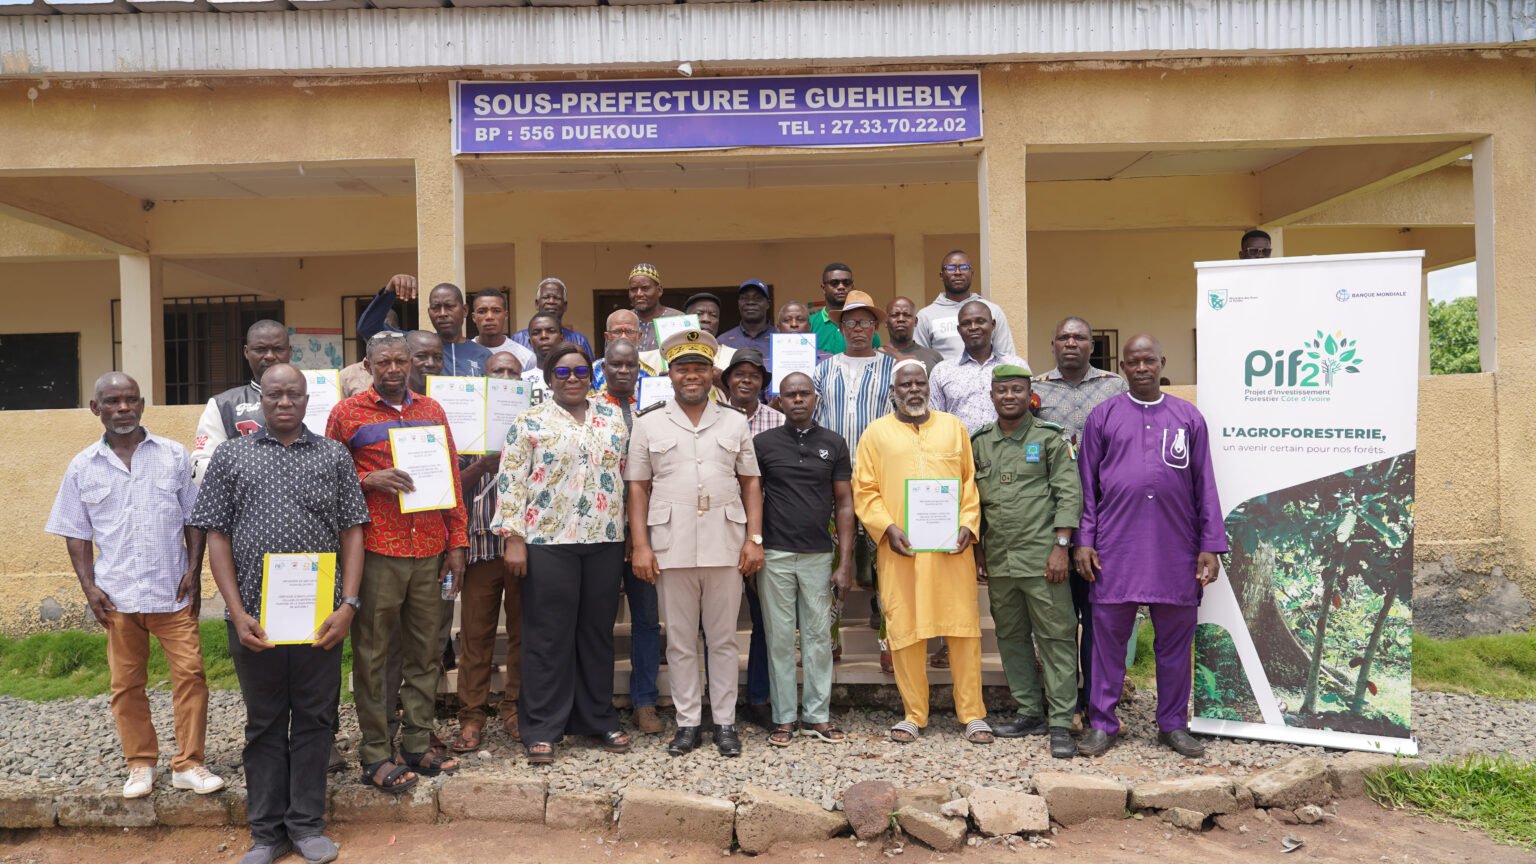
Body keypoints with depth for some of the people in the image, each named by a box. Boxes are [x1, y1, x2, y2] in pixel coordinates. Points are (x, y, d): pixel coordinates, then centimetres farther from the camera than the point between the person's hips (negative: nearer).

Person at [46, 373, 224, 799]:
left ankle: (188, 764, 8)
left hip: (173, 591, -1)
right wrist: (89, 587, -1)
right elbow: (76, 534, 7)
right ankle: (140, 764, 24)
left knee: (190, 673, -2)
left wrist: (193, 570, -3)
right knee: (127, 683, 10)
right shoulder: (82, 467, 4)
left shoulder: (174, 456, 2)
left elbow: (193, 519, 5)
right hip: (117, 596, 1)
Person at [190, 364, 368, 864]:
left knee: (314, 719, 8)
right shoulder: (231, 457, 7)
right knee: (264, 722, 11)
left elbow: (352, 533, 5)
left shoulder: (334, 456, 7)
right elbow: (217, 536, 3)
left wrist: (347, 604, -5)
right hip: (255, 618, 0)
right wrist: (238, 613, -5)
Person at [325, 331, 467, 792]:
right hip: (376, 551, -4)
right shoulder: (347, 412, 3)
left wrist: (456, 543, 9)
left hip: (429, 551, 4)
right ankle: (375, 754, 11)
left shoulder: (432, 411, 13)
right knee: (372, 653, 2)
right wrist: (369, 480, -15)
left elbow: (451, 477, 13)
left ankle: (418, 744, 19)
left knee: (425, 650, 8)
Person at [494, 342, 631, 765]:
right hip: (549, 543, -3)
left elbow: (627, 475, 13)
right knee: (549, 636, 3)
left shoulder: (613, 417, 10)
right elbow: (511, 482, -4)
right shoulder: (529, 422, 0)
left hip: (605, 541, 3)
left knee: (598, 632, 12)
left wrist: (629, 533, 9)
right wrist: (514, 539, -11)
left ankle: (600, 719, 24)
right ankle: (542, 729, 13)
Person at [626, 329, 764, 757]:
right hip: (672, 548, 0)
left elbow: (750, 482, 8)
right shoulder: (648, 423, 5)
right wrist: (640, 545, -4)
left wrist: (754, 538, 0)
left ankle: (725, 722, 20)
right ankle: (687, 722, 21)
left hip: (726, 545, 1)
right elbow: (638, 487, 4)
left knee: (723, 639, 9)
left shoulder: (734, 421, 8)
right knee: (680, 641, 9)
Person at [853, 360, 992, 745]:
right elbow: (863, 491, 3)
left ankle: (972, 713, 13)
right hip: (901, 549, -1)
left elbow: (970, 482, 11)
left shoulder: (953, 427, 13)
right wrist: (887, 528, -10)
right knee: (905, 630, 3)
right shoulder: (877, 433, 7)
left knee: (964, 627, 2)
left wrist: (968, 525, -3)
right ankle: (914, 714, 16)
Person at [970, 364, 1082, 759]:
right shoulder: (979, 443, 11)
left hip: (1041, 559, -5)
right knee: (1011, 637, 12)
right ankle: (1030, 712, 24)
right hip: (998, 561, 5)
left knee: (1056, 637, -2)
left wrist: (1061, 547, -12)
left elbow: (1069, 494, -5)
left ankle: (1060, 722, 5)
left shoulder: (1049, 438, -1)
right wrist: (977, 548, 13)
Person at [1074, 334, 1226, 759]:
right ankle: (1102, 724, 13)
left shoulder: (1188, 417, 9)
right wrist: (1083, 540, -1)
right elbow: (1087, 484, 5)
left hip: (1176, 549, 1)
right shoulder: (1104, 416, 6)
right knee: (1108, 635, 3)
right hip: (1116, 548, -1)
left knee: (1175, 639, 9)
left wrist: (1210, 545, 3)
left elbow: (1205, 486, 8)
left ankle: (1173, 724, 22)